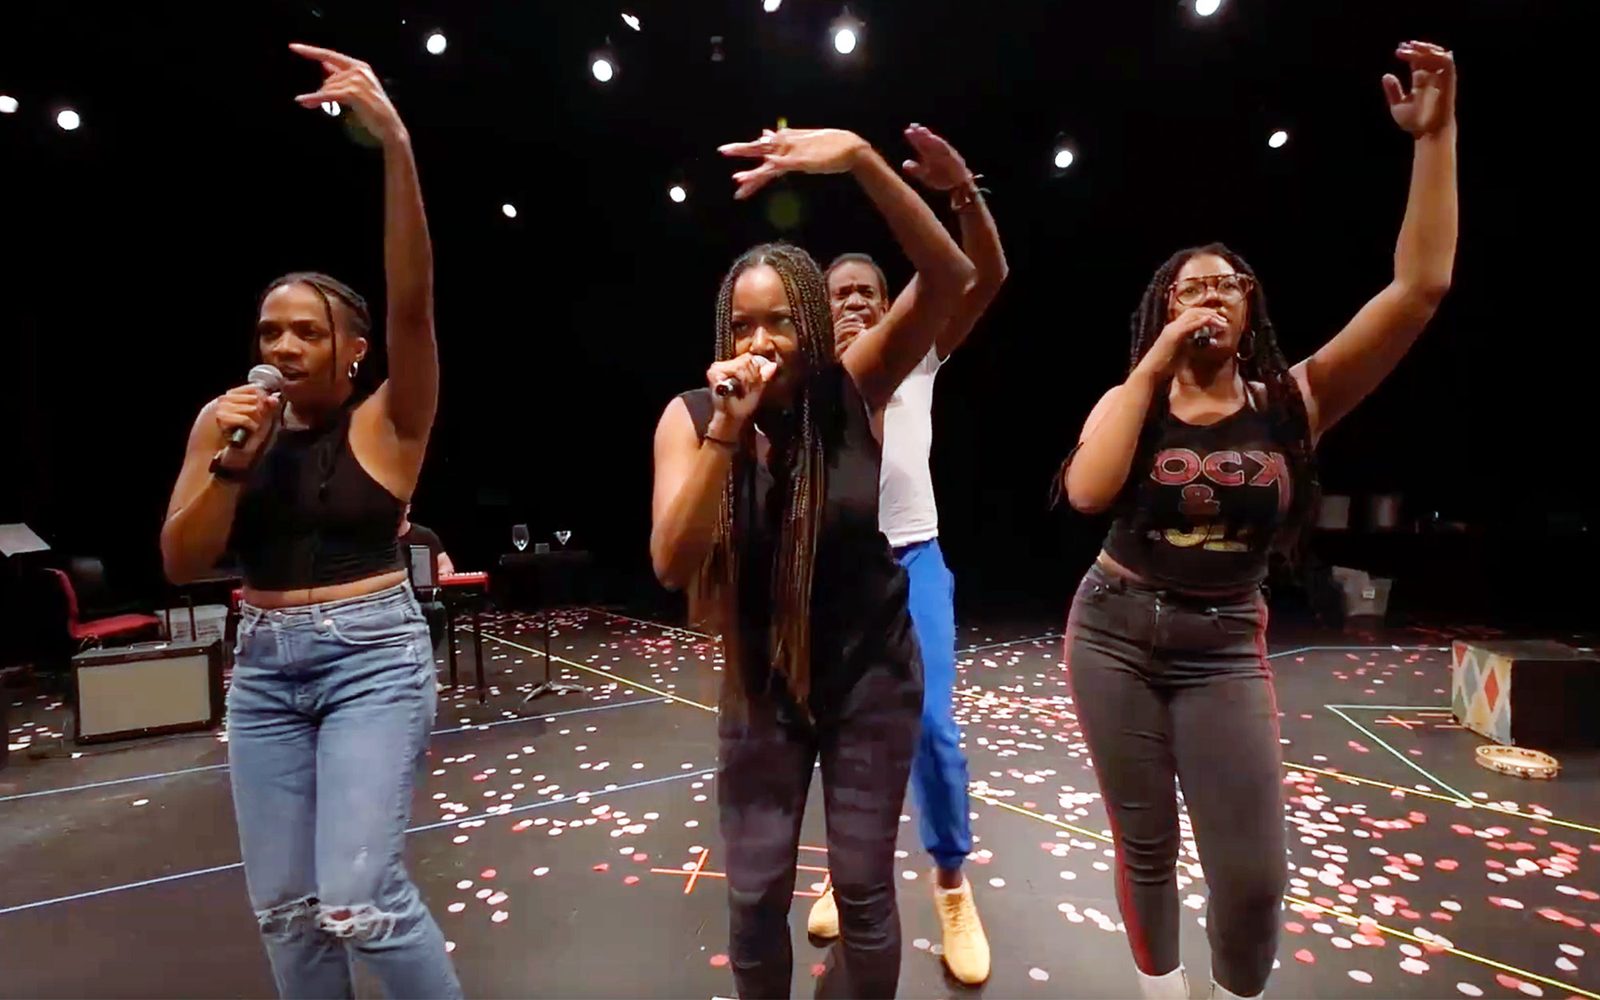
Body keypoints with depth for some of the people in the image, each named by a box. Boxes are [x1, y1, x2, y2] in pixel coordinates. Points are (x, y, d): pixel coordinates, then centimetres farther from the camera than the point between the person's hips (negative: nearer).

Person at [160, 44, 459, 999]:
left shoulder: (387, 421, -6)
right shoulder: (226, 420, 6)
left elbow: (413, 299, -22)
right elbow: (182, 563, 3)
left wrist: (394, 141, -31)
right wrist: (232, 460, -13)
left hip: (374, 658, -5)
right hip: (264, 669, 5)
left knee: (358, 902, -12)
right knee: (286, 911, 12)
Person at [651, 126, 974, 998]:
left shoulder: (852, 393, -13)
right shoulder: (691, 416, -11)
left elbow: (949, 277, -24)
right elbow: (673, 565, -22)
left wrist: (860, 157, -36)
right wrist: (728, 428, -31)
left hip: (871, 672, -1)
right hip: (761, 681, 1)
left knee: (864, 890, 10)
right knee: (756, 895, 10)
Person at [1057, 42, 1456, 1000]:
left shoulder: (1294, 400, -2)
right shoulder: (1133, 401, -2)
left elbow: (1422, 285, -11)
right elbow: (1088, 493, -22)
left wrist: (1436, 134, -12)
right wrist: (1159, 360, -18)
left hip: (1224, 647, 0)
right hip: (1114, 630, 0)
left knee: (1255, 874, -3)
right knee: (1145, 846, 10)